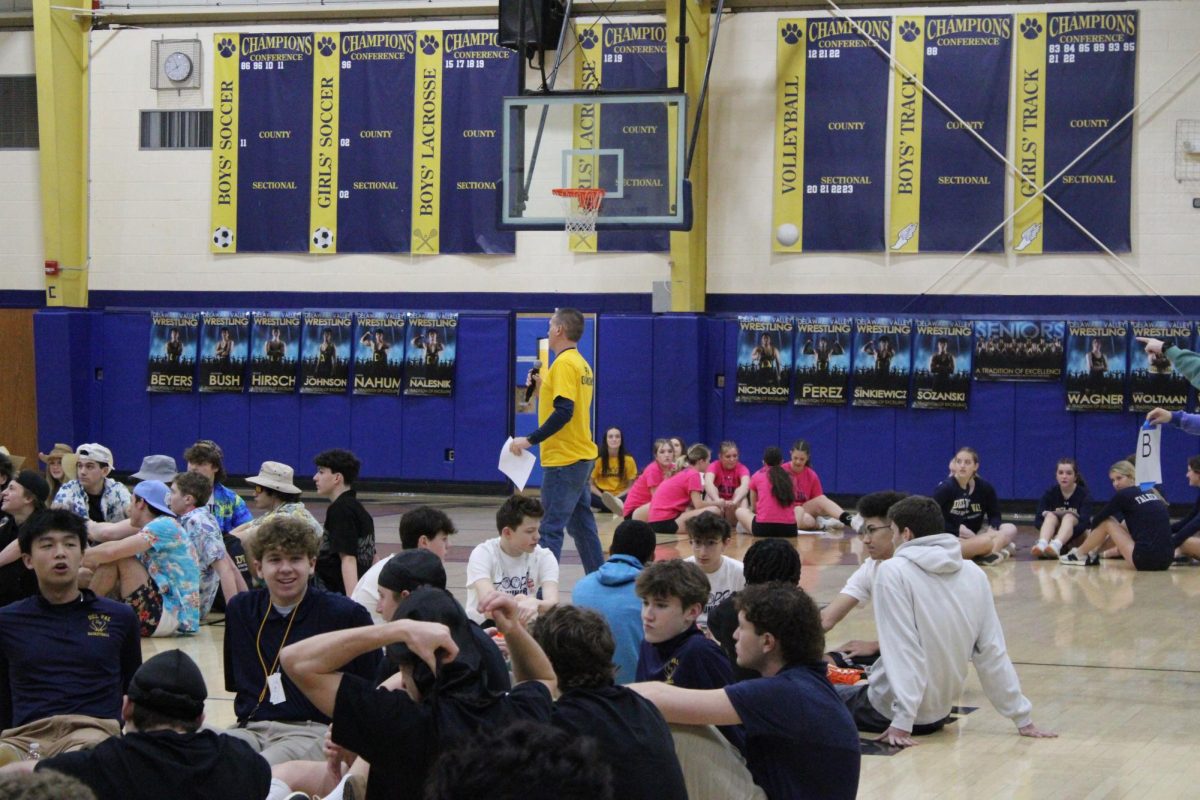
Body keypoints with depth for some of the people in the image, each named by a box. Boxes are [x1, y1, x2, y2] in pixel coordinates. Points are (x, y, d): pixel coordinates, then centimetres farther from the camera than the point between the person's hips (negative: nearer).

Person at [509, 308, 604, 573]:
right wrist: (543, 388, 15)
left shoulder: (564, 363, -14)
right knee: (582, 526, 15)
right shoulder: (582, 364, 15)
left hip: (564, 460, -10)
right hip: (581, 457, 10)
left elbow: (563, 412, -23)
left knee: (551, 529, -10)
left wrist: (530, 440, -21)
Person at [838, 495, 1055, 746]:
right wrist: (1022, 719, 5)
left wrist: (901, 722, -23)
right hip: (939, 714, 6)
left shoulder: (893, 572, -15)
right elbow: (993, 653, 0)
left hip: (889, 710, -6)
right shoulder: (974, 575, 0)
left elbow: (903, 651, -21)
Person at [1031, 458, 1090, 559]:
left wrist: (1066, 533, -36)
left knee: (1069, 517, -30)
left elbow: (1085, 522, -21)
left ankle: (1056, 545, -59)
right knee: (1051, 515, -25)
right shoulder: (1050, 493, 0)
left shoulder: (1083, 494, -7)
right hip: (1054, 536, 2)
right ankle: (1042, 545, -55)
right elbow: (1037, 520, -8)